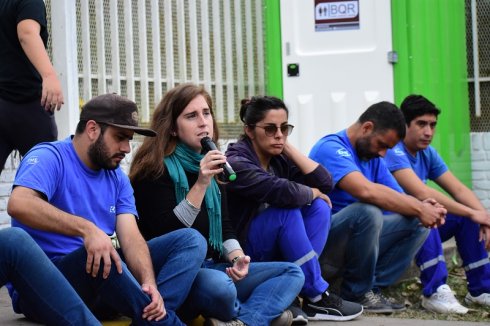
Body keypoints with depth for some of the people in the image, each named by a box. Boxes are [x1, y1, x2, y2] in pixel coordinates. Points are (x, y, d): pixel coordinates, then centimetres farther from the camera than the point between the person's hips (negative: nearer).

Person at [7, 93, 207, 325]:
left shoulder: (118, 179, 12)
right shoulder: (50, 158, -8)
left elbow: (131, 237, -2)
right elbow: (19, 204, -29)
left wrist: (149, 283, -22)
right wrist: (87, 228, -39)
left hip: (98, 293, 7)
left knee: (190, 240, -4)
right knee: (96, 257, -39)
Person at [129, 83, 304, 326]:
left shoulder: (215, 167, 14)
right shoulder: (155, 169, -9)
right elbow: (165, 235, -19)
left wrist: (237, 258, -6)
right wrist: (200, 184, -25)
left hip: (211, 267, 8)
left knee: (292, 273, -4)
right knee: (219, 286, -39)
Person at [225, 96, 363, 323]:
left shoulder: (279, 159, 4)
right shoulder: (236, 163, -20)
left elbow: (324, 183, -7)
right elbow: (282, 191, -34)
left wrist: (288, 147, -7)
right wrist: (312, 193, -14)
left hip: (276, 250, 8)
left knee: (319, 207, -10)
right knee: (287, 210, -29)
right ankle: (316, 298, -22)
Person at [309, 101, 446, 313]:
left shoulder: (372, 157, 11)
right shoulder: (331, 148, -17)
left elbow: (397, 198, 9)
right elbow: (366, 191, -33)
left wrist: (422, 207, -15)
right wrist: (418, 208, -26)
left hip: (354, 243, 9)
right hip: (320, 245, -9)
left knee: (417, 223, -2)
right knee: (367, 211, -34)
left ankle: (371, 288, -8)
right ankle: (357, 293, -14)